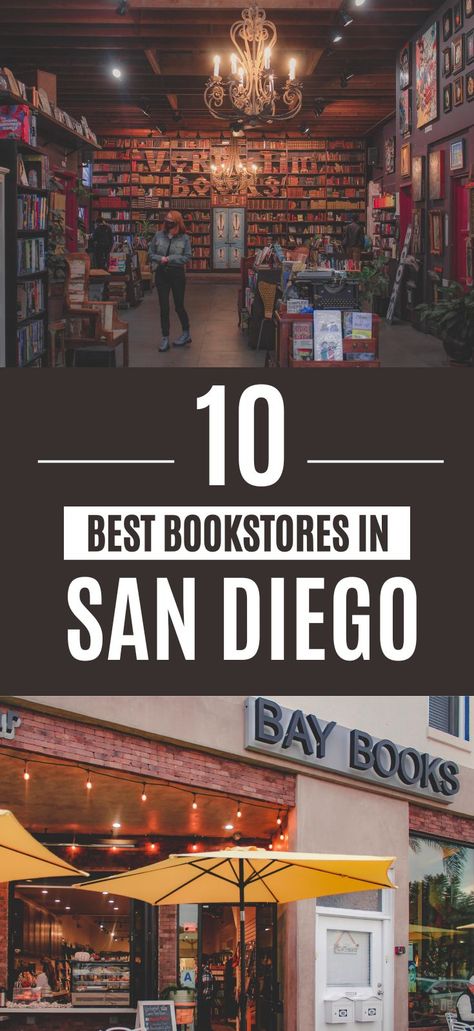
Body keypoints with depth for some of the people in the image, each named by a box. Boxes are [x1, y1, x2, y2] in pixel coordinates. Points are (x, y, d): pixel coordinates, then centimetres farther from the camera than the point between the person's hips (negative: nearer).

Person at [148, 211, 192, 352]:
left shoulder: (184, 238, -5)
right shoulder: (158, 236, 2)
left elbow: (188, 256, -7)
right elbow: (151, 253, 6)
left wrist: (169, 259, -16)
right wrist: (160, 259, -14)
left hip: (177, 273, -2)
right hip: (161, 274, 2)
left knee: (179, 306, 8)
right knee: (164, 307, 1)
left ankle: (186, 333, 27)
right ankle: (165, 338, 6)